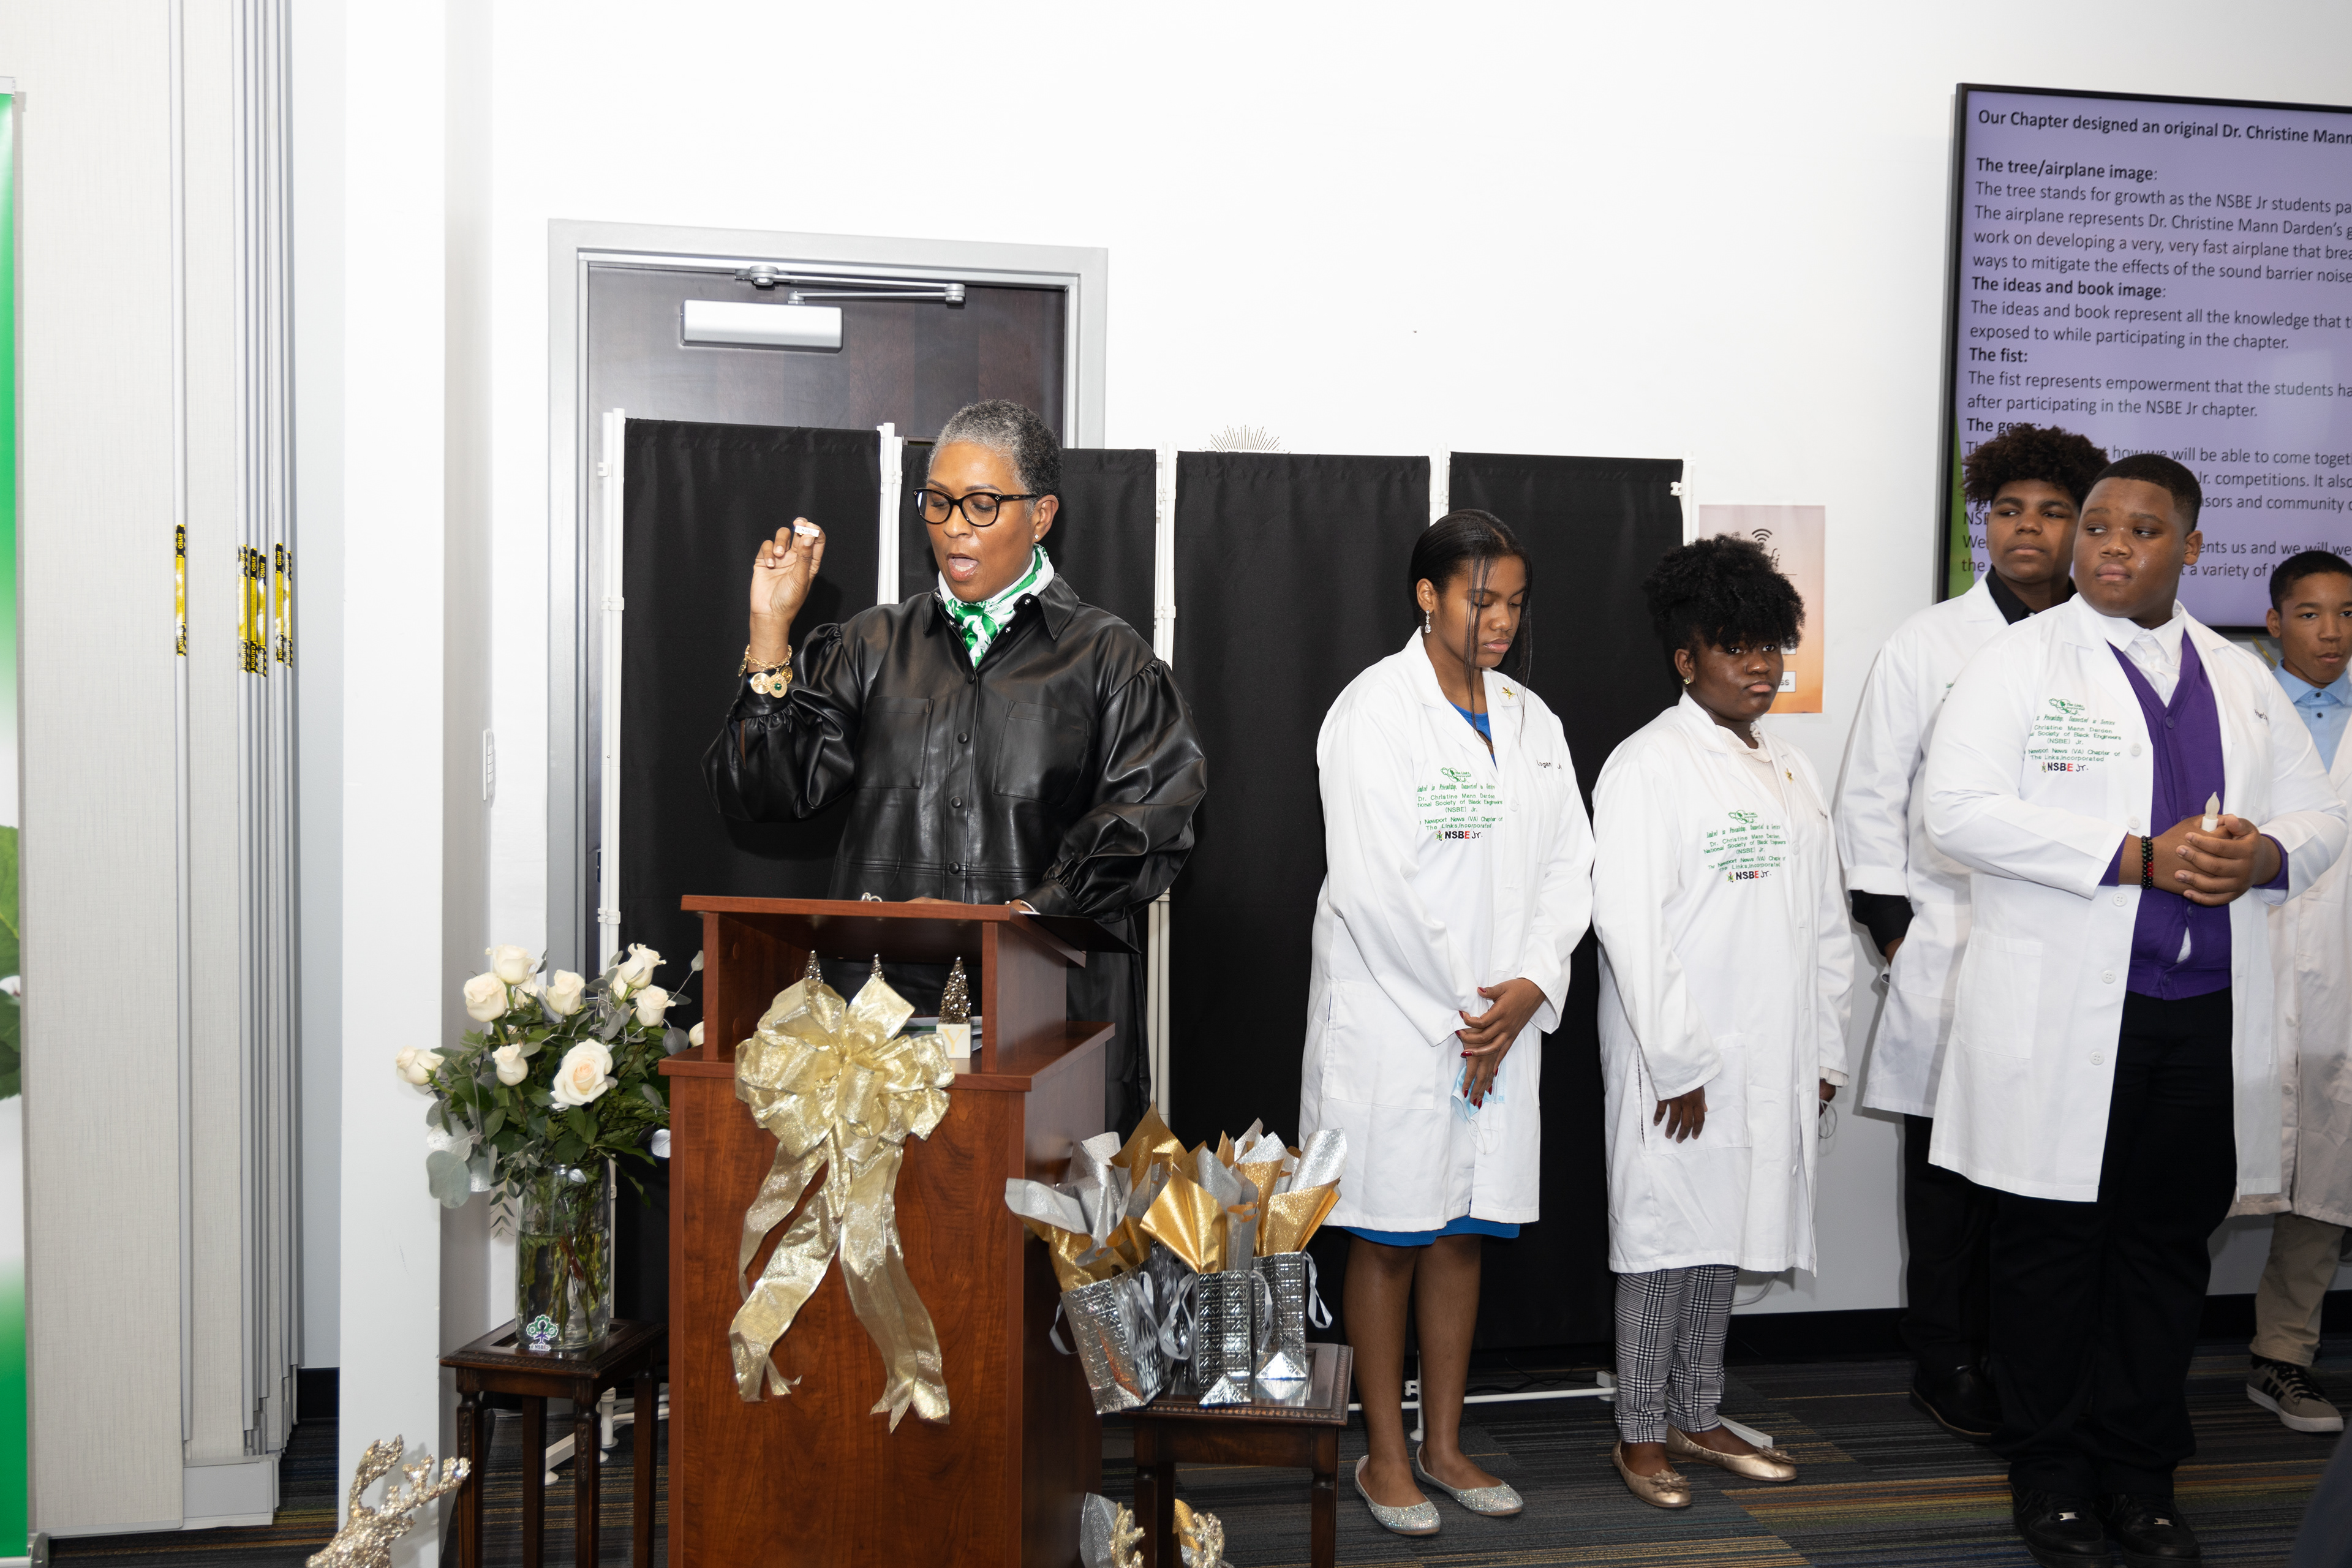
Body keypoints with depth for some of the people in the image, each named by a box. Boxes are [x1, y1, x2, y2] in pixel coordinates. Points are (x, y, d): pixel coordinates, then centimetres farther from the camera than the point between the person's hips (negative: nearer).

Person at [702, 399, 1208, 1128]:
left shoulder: (1108, 659, 7)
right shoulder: (875, 646, 15)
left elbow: (1147, 828, -3)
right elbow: (765, 790, 6)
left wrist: (1025, 915, -14)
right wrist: (770, 630, -1)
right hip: (883, 994, 2)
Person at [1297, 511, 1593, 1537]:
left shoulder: (1529, 719, 10)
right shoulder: (1375, 711, -8)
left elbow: (1567, 864, 8)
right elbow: (1373, 885, -15)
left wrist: (1531, 987, -7)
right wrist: (1458, 1014, -12)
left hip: (1500, 1019, 6)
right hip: (1394, 1011, -5)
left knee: (1463, 1234, 12)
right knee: (1390, 1238, 4)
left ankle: (1443, 1445, 25)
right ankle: (1385, 1454, 18)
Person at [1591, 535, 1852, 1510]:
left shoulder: (1791, 773, 14)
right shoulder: (1648, 768, -10)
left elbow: (1825, 925, 16)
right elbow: (1629, 926, -16)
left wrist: (1824, 1054, 11)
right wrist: (1679, 1062, -17)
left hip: (1768, 1063, 7)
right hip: (1679, 1066, -7)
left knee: (1723, 1241, 15)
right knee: (1665, 1242, 2)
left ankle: (1695, 1418, 27)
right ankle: (1641, 1434, 15)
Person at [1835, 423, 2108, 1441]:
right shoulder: (1930, 643, 3)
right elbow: (1871, 795, 3)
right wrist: (1891, 927, -2)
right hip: (1952, 947, -2)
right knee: (1954, 1165, 5)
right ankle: (1946, 1365, 18)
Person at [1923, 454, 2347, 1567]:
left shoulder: (2243, 680, 16)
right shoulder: (2021, 660, -1)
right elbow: (1957, 808, -13)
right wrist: (2138, 856, -19)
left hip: (2210, 1018, 5)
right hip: (2060, 1022, -4)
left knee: (2168, 1249, 11)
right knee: (2054, 1248, 4)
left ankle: (2141, 1477, 24)